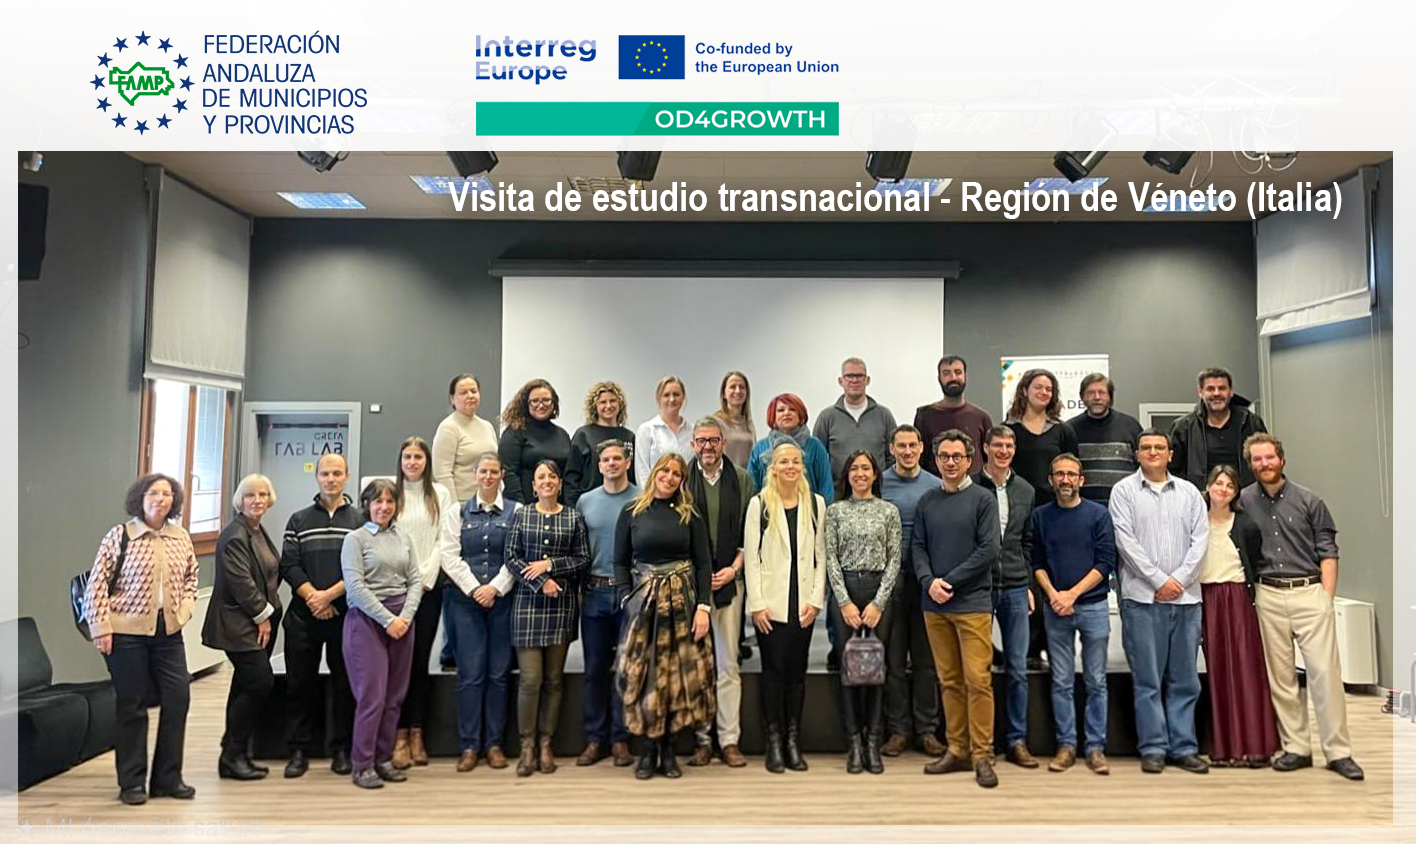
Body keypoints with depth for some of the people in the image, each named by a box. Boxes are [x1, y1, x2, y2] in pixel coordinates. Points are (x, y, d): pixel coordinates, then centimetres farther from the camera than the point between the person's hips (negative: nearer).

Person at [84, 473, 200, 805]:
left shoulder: (181, 538, 8)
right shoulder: (119, 536, -6)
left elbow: (191, 577, 18)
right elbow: (97, 584, -5)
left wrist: (184, 609, 4)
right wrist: (100, 627, -9)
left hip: (169, 632, 5)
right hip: (126, 632, -4)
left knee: (178, 698, 4)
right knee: (131, 705, 4)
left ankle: (167, 777, 18)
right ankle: (131, 782, 18)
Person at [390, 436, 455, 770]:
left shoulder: (440, 493, 7)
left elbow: (443, 540, 3)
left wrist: (424, 577, -7)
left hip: (429, 585, 1)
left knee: (421, 659, 3)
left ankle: (417, 733, 9)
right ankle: (399, 736, 2)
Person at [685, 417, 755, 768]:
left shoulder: (741, 479, 6)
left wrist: (734, 568, -4)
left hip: (729, 580, 1)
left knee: (728, 664, 4)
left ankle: (729, 740, 10)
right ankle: (702, 739, 13)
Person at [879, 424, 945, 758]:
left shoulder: (936, 486, 6)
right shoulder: (879, 483, 2)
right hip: (890, 578, -1)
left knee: (926, 658, 7)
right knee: (893, 658, 5)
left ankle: (926, 729, 16)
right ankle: (897, 729, 14)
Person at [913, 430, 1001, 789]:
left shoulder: (983, 499, 0)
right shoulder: (927, 501, 11)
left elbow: (988, 550, -7)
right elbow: (917, 547, 8)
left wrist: (950, 581, -11)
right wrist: (929, 582, -10)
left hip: (972, 603, -4)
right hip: (934, 605, 4)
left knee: (977, 680, -6)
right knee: (949, 681, 10)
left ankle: (982, 755, 3)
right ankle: (957, 750, 18)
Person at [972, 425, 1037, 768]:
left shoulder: (1025, 491, 10)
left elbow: (1029, 543, 15)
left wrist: (1029, 585, 11)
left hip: (1015, 589, 4)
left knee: (1018, 669, 6)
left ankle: (1017, 741, 15)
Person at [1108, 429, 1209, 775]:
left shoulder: (1189, 492, 13)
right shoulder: (1124, 491, 3)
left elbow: (1200, 538, 5)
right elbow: (1126, 541, -5)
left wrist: (1179, 578, -7)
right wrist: (1159, 580, -9)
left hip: (1185, 597, 3)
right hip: (1142, 597, -3)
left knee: (1184, 679, 8)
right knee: (1148, 679, 1)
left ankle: (1184, 747, 16)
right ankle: (1153, 748, 8)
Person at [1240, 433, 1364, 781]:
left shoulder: (1309, 501, 4)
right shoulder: (1244, 501, 6)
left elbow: (1328, 551, 3)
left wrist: (1327, 597, -4)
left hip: (1309, 592, -1)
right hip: (1268, 597, 1)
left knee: (1325, 670, -4)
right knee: (1280, 675, 5)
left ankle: (1339, 751, 4)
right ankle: (1296, 748, 14)